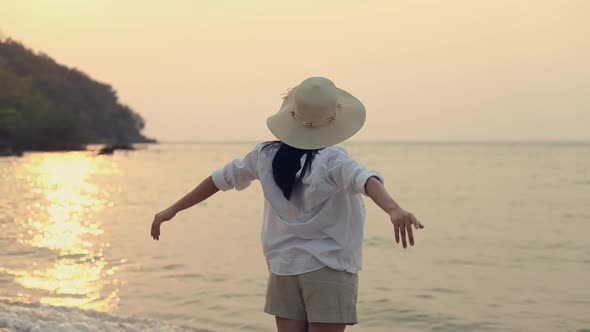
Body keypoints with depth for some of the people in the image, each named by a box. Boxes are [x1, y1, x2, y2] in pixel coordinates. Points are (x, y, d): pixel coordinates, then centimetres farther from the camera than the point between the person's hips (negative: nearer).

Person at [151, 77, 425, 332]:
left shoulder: (266, 156, 2)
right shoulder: (333, 160, -13)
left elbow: (221, 178, 12)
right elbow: (365, 179, -33)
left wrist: (173, 210, 23)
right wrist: (394, 209, -50)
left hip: (283, 269, 5)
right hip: (329, 269, -5)